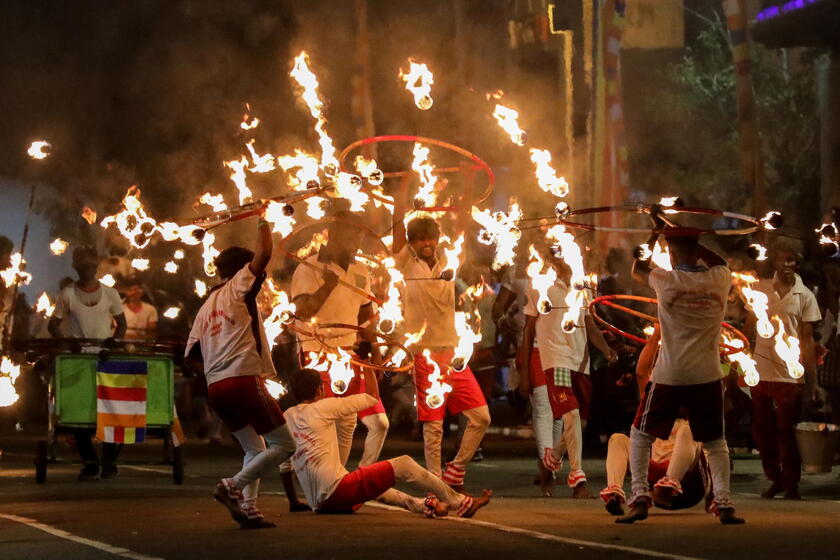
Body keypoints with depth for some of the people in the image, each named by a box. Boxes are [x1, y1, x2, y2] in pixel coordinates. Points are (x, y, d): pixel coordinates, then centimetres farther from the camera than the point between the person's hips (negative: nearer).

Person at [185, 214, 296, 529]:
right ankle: (233, 487, -15)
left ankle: (248, 509, 4)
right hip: (244, 380, -8)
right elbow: (263, 254, -8)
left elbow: (191, 356, 19)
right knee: (284, 445, -2)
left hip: (215, 387, 8)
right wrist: (263, 223, 6)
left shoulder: (206, 307, 22)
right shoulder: (238, 288, 3)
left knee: (255, 449, 19)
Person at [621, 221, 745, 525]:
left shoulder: (666, 280, -8)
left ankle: (640, 497, 2)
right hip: (707, 375, 2)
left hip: (669, 376, -2)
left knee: (641, 434, 14)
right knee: (715, 442, 14)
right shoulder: (719, 279, -1)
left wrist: (653, 236, 25)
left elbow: (637, 270, 14)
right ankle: (724, 502, 0)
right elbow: (719, 261, 24)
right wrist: (679, 234, 25)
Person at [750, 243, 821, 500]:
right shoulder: (760, 288, 4)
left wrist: (812, 380, -1)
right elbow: (749, 326, 11)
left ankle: (791, 485, 11)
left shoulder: (805, 297, -1)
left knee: (786, 432, -1)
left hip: (789, 373, -3)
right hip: (760, 371, 3)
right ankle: (775, 479, 24)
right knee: (762, 430, 8)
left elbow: (808, 339, 1)